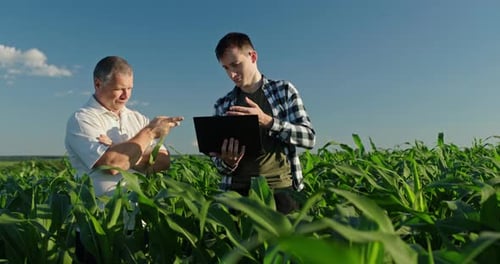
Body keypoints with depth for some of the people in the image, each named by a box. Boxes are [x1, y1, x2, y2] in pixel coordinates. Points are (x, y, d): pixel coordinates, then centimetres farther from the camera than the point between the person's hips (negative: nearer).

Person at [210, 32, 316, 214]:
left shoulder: (284, 90, 4)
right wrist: (227, 162, -15)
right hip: (238, 190, 2)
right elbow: (217, 158, 10)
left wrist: (267, 121, -18)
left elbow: (309, 138, -4)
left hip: (280, 187, -1)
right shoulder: (222, 105, 9)